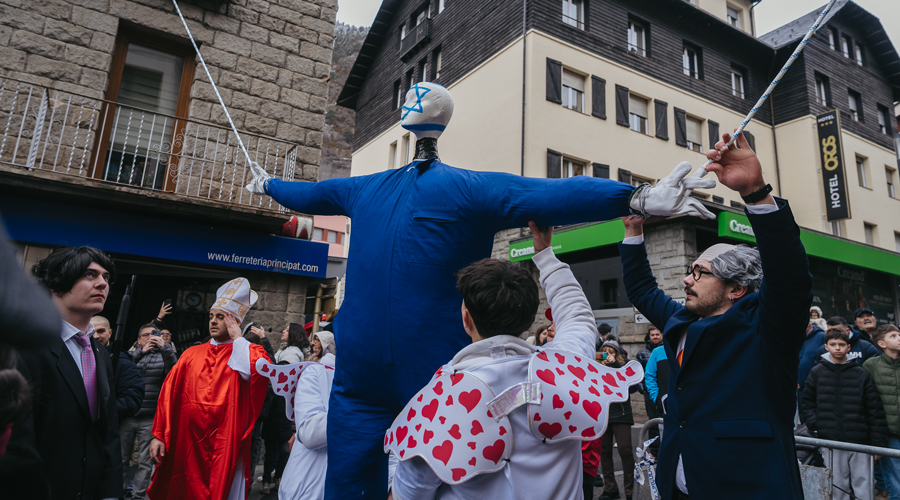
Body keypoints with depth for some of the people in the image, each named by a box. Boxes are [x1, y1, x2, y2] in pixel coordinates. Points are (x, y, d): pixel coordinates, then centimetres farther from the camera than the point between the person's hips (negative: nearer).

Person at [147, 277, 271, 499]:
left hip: (226, 447, -4)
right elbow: (170, 394, 7)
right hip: (187, 446, 4)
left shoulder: (249, 353, -2)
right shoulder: (192, 354, 9)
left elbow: (261, 372, -24)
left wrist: (236, 338, -13)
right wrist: (159, 435, 0)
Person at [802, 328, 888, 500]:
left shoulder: (861, 374, 3)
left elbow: (876, 411, 3)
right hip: (830, 442, 1)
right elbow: (807, 403, 9)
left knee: (864, 486, 3)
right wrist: (815, 425, -4)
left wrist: (878, 443, 0)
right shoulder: (816, 373, 5)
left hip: (859, 442, 0)